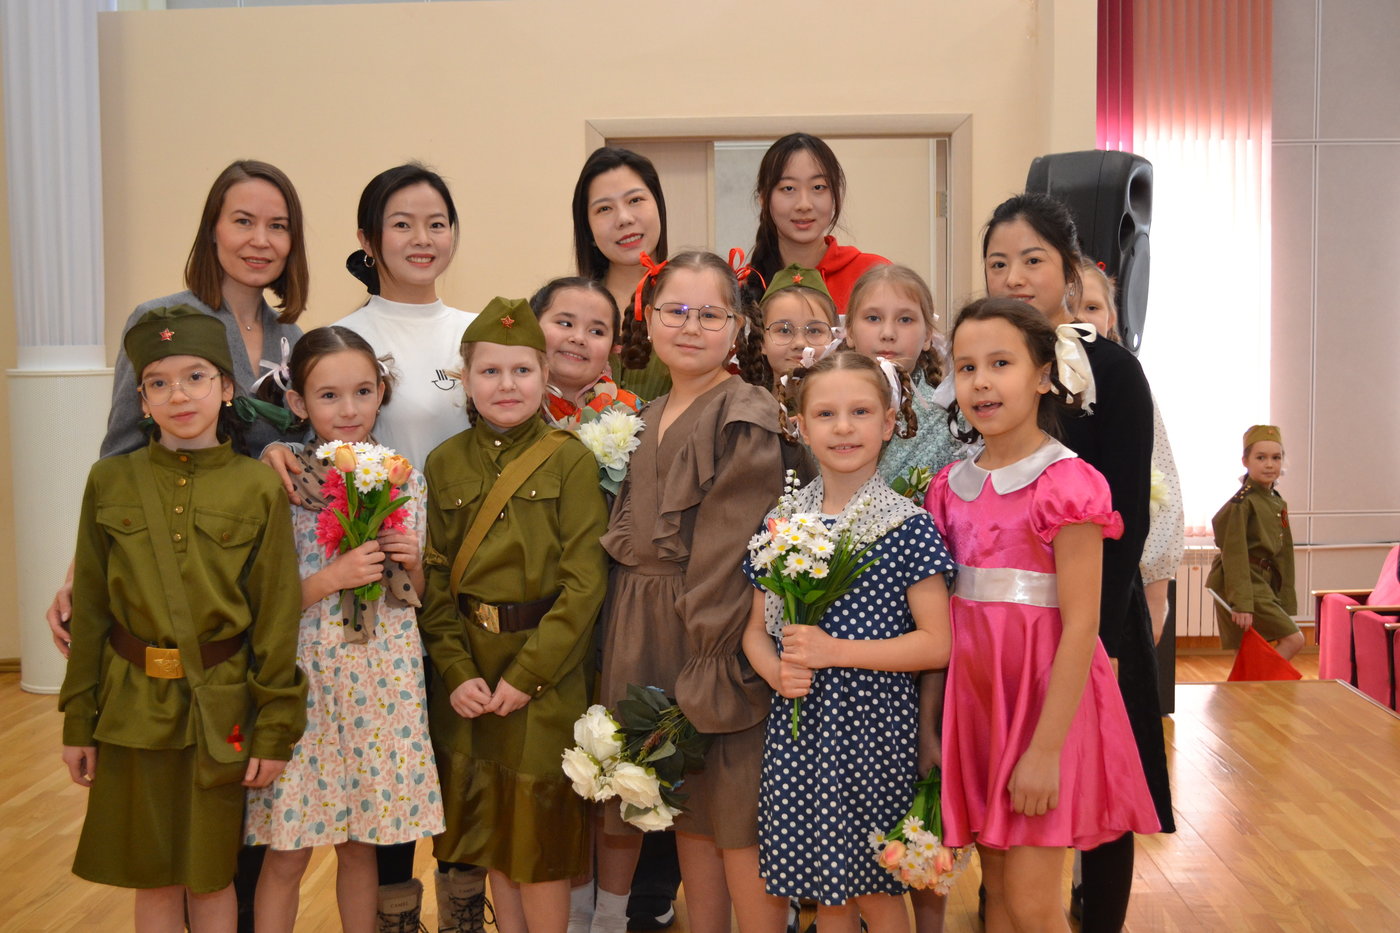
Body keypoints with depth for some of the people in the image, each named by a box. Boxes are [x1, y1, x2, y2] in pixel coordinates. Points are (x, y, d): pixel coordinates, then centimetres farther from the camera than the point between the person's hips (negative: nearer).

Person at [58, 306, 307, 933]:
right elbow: (89, 609, 4)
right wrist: (79, 722, 4)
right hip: (132, 709, 2)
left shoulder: (259, 489, -6)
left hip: (219, 710, -2)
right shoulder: (110, 482, 0)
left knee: (210, 878, 11)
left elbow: (277, 618, -5)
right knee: (152, 878, 13)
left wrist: (275, 729, -5)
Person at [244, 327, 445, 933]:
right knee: (288, 852, 5)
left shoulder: (404, 479, 3)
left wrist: (410, 564, -9)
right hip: (305, 677, -2)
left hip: (384, 677, 3)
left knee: (360, 845, 13)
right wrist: (333, 577, -19)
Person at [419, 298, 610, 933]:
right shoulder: (444, 463, 4)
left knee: (541, 820, 5)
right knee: (487, 819, 15)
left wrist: (527, 675, -16)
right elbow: (435, 577, 1)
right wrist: (457, 671, -10)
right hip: (469, 671, 4)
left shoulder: (571, 461, -7)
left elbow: (584, 581, -12)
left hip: (547, 670, -4)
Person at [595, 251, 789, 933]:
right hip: (643, 629, 7)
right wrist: (621, 646, 11)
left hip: (714, 632, -7)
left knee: (738, 821, 0)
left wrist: (707, 656, -19)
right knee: (688, 816, 15)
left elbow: (730, 547, -16)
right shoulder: (649, 420, 14)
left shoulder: (747, 415, -10)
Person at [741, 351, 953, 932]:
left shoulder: (908, 525, -8)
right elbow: (757, 629, 11)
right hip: (797, 731, 4)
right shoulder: (781, 524, 5)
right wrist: (777, 671, -10)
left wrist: (834, 650, -18)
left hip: (873, 731, -4)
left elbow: (937, 644, -11)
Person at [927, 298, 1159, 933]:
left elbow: (1080, 626, -16)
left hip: (1048, 691, -5)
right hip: (972, 688, 6)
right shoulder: (951, 487, 5)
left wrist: (1046, 749, -18)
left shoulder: (1066, 484, -13)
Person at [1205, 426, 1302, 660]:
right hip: (1245, 583, -8)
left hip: (1264, 584, 8)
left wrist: (1285, 603, 12)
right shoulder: (1242, 502, -14)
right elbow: (1234, 554, -18)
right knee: (1293, 639, -10)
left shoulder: (1278, 503, 12)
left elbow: (1283, 554, 15)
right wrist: (1241, 602, -23)